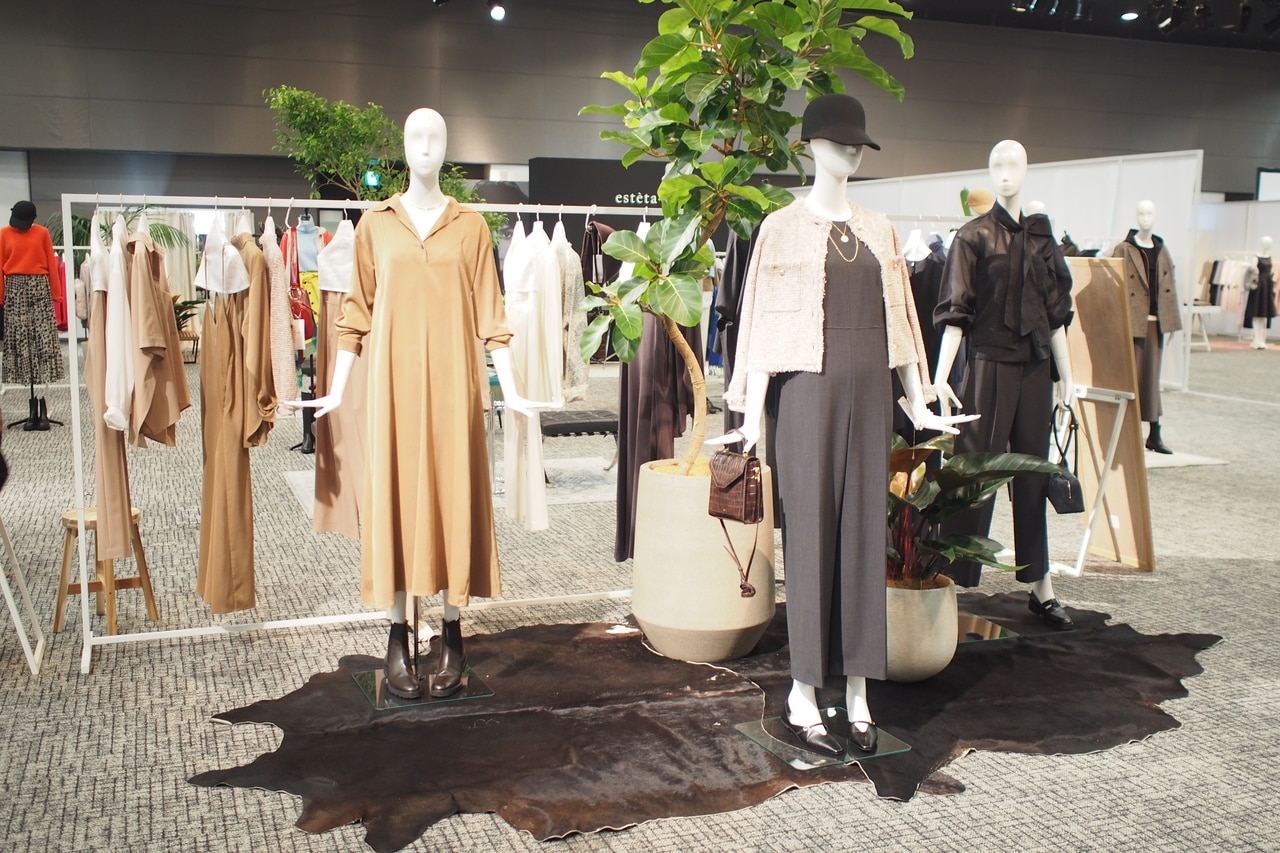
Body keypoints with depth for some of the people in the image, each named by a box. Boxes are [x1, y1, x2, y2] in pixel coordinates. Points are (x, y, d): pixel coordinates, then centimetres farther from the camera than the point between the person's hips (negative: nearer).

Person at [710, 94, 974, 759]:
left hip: (868, 394, 5)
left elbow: (897, 320, 15)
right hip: (807, 392, -4)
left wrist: (920, 405, 11)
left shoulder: (877, 230, 14)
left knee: (863, 534, 5)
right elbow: (764, 326, -5)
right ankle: (802, 693, 8)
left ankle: (856, 690, 14)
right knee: (809, 535, -1)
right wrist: (751, 419, -12)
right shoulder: (784, 226, 0)